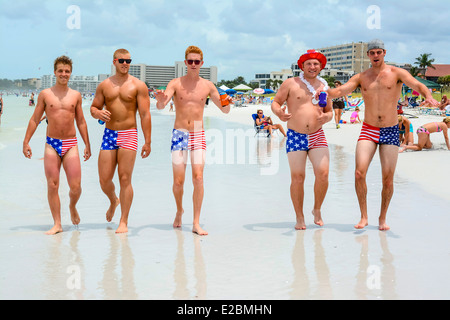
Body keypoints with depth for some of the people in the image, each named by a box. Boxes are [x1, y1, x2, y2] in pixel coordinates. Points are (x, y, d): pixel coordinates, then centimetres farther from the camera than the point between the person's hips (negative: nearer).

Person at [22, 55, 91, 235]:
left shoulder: (76, 95, 7)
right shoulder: (45, 94, 4)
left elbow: (81, 121, 13)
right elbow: (35, 119, 7)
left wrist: (87, 144, 11)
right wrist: (26, 142, 2)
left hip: (71, 144, 0)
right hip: (51, 144, 0)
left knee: (75, 187, -5)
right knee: (52, 186, -2)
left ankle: (72, 207, 27)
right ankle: (57, 224, 7)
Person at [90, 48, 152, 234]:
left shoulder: (138, 85, 2)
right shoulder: (104, 85, 11)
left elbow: (145, 115, -2)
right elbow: (93, 107, 16)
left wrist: (147, 142, -7)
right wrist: (98, 113, -10)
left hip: (129, 134, -3)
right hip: (109, 134, 3)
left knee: (125, 179, -7)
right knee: (104, 180, 2)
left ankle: (123, 222, 0)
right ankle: (114, 201, 35)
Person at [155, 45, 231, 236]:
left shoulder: (207, 86, 6)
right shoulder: (176, 84, 1)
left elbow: (225, 110, 10)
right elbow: (161, 106, -12)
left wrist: (226, 104, -14)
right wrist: (160, 100, -36)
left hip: (198, 135, 1)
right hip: (179, 134, -1)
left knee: (198, 178, -11)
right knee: (178, 181, -1)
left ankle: (196, 224, -6)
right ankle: (179, 211, 29)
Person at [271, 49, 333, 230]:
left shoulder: (324, 86, 12)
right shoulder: (291, 83, 2)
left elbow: (329, 111, 18)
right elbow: (275, 102, 5)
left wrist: (327, 117, -6)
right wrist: (279, 113, -18)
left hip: (317, 136, 2)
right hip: (295, 136, -2)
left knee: (323, 173, -12)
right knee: (297, 177, -6)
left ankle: (317, 210, 13)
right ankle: (299, 217, 11)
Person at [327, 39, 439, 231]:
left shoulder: (396, 73, 0)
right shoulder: (361, 77, 7)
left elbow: (417, 85, -15)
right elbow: (340, 91, -4)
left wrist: (428, 96, -36)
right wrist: (326, 91, -26)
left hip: (390, 131, -1)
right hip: (368, 130, 1)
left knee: (388, 178, -2)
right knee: (359, 173, -14)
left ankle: (382, 218, 18)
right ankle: (364, 217, 0)